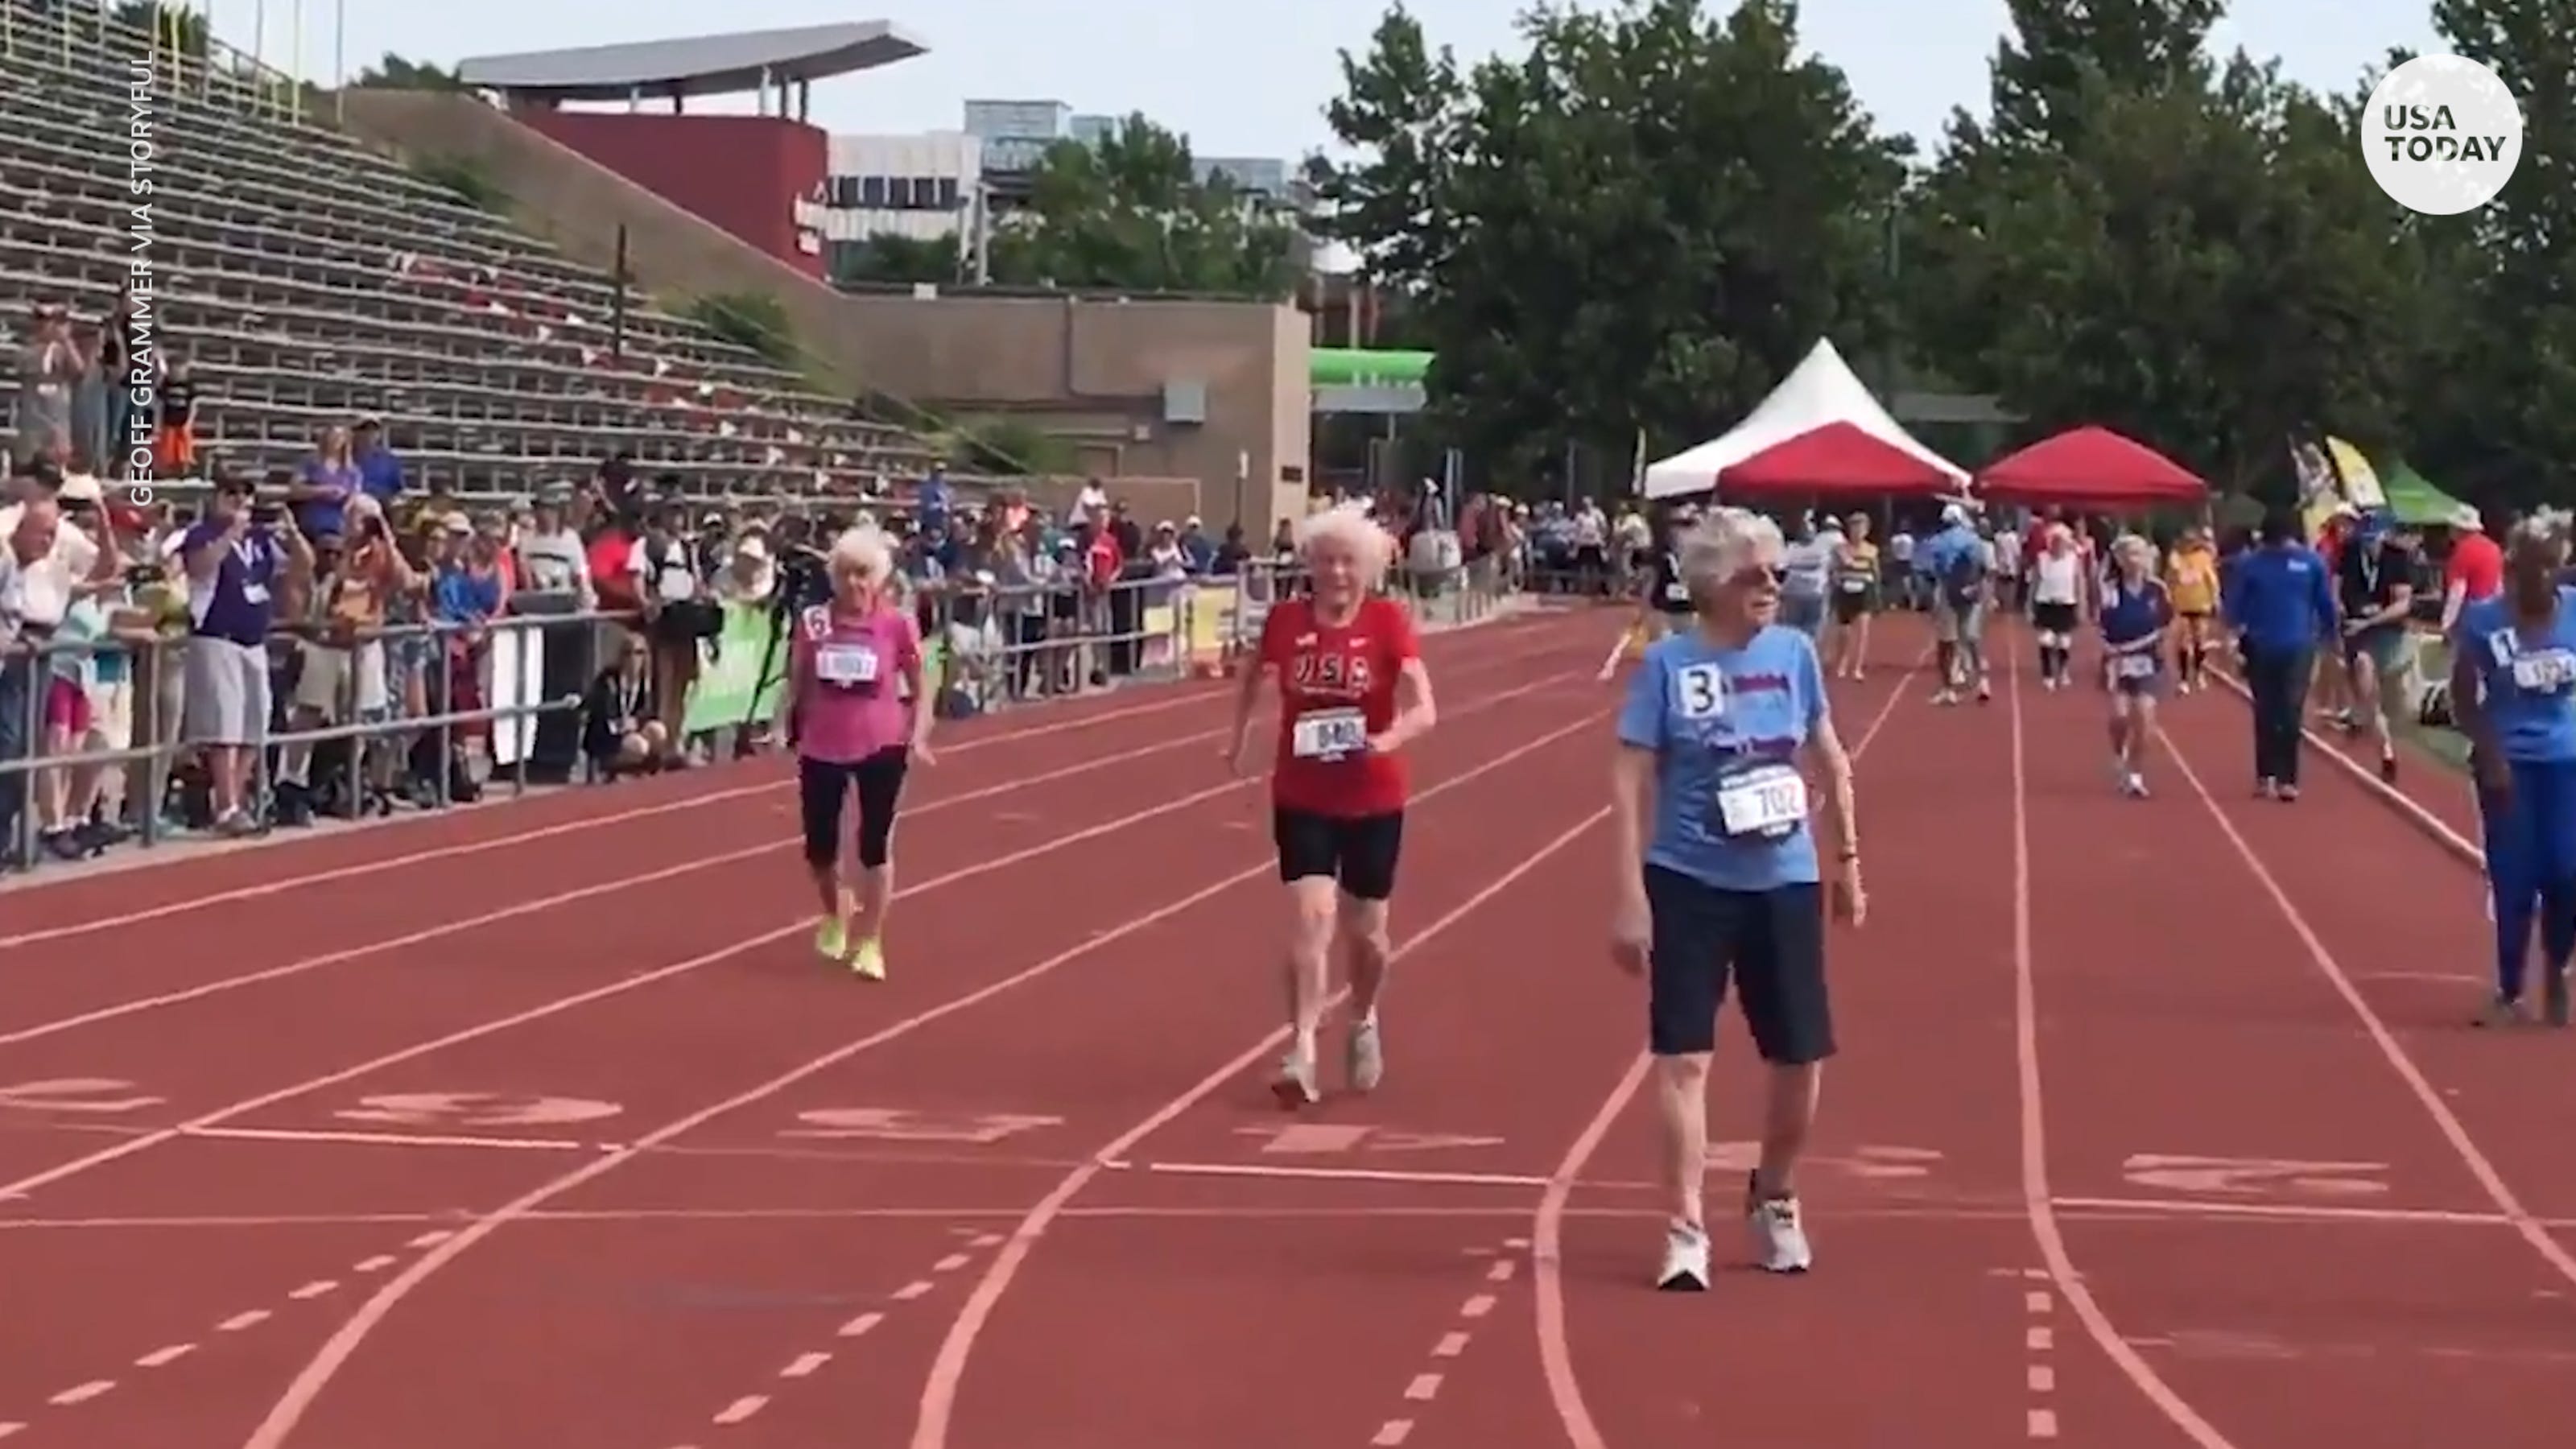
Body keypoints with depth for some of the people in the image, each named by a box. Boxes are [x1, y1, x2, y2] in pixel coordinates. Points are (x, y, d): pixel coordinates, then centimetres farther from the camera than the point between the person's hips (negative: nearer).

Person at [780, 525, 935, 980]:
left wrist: (918, 737, -11)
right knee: (819, 846, 8)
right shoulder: (812, 622, -3)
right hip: (821, 748, 2)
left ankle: (870, 943, 10)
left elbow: (919, 689, 0)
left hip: (881, 748, -2)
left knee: (875, 844, -1)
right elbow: (797, 683, 5)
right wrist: (784, 724, -10)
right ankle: (834, 913, 40)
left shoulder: (898, 624, -8)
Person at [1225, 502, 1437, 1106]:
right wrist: (1239, 736, 20)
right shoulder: (1285, 620, -5)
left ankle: (1364, 1023, 42)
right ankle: (1302, 1051, -18)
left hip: (1373, 800, 0)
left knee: (1364, 931, 13)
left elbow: (1423, 709, -20)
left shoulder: (1389, 622, -11)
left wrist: (1390, 738, -38)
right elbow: (1255, 676, 18)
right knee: (1312, 917, -16)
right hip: (1302, 797, 0)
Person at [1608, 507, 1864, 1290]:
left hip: (1786, 882, 4)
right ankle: (1686, 1231, 1)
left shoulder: (1795, 653, 0)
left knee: (1800, 1056, 9)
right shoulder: (1668, 663, -10)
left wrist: (1848, 860, 16)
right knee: (1684, 1056, -6)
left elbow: (1828, 758, 13)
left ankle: (1774, 1198, 34)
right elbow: (1631, 781, -10)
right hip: (1690, 882, -3)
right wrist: (1631, 897, -15)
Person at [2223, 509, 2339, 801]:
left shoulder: (2249, 563, -3)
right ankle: (2287, 779, -5)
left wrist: (2241, 629, 17)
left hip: (2261, 647, 1)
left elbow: (2232, 608, 0)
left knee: (2266, 712, 9)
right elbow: (2327, 605, 3)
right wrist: (2326, 635, 17)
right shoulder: (2312, 562, -2)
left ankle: (2266, 777, 8)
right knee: (2291, 712, 0)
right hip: (2298, 646, -1)